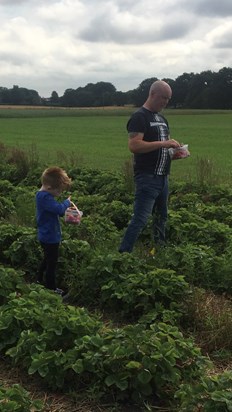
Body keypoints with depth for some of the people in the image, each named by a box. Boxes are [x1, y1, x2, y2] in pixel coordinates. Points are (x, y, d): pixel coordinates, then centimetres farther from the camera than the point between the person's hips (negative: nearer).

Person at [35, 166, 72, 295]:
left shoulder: (43, 195, 5)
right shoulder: (45, 197, -28)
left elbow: (55, 211, 16)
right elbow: (59, 208, -39)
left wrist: (65, 209, -1)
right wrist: (67, 202, -18)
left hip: (46, 236, 10)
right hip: (50, 237, -10)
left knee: (47, 259, 27)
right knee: (52, 263, 4)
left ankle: (40, 281, 42)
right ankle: (51, 288, 17)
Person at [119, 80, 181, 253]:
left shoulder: (162, 119, 17)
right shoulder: (140, 117, -10)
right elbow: (134, 146, -23)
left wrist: (174, 149, 2)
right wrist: (164, 143, -25)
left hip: (163, 177, 9)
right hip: (147, 178, -9)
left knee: (162, 217, 16)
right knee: (140, 219, -12)